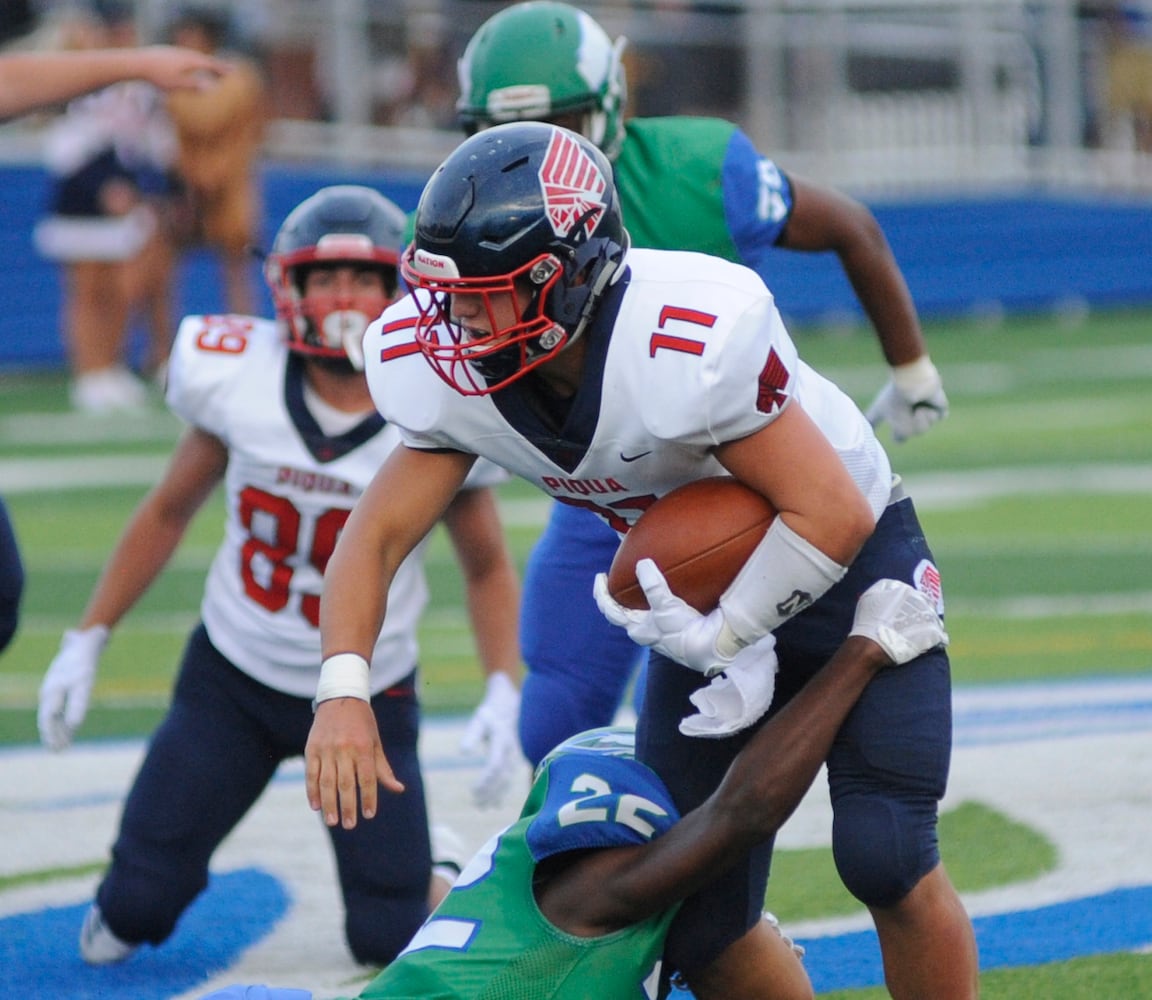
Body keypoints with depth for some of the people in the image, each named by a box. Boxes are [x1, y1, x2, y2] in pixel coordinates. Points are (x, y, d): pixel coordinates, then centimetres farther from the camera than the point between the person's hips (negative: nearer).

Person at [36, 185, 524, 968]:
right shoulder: (239, 381, -15)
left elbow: (488, 567, -1)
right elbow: (170, 510, 3)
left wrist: (503, 693, -16)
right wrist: (87, 640, 3)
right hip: (232, 676, 1)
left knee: (391, 942, -1)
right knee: (133, 911, -5)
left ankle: (436, 874, 35)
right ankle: (123, 923, 33)